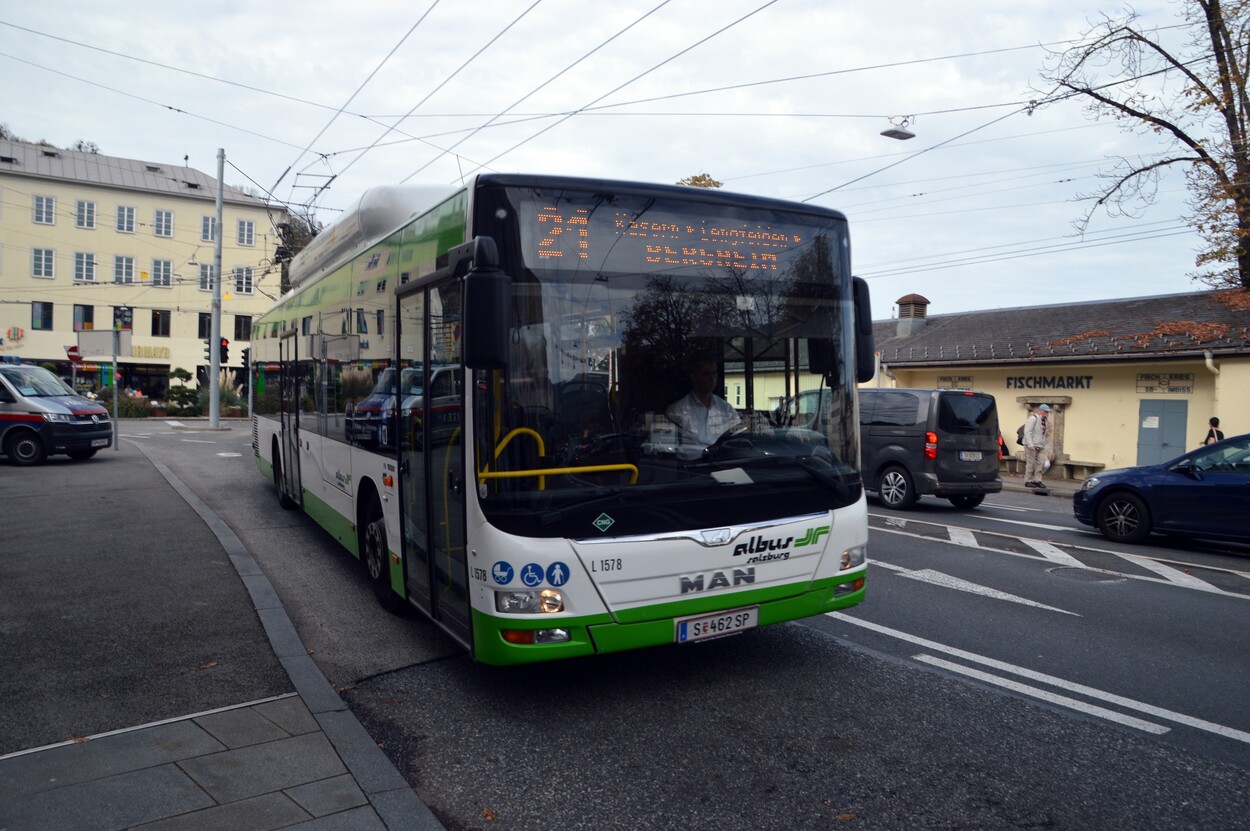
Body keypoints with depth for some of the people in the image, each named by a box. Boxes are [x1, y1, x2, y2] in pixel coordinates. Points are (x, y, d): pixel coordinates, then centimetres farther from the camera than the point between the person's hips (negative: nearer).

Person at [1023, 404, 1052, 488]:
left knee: (1041, 463, 1)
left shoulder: (1045, 420, 13)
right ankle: (1028, 481, 6)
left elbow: (1045, 433, 18)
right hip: (1032, 445, -7)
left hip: (1040, 446, 7)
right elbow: (1027, 432, -17)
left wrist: (1044, 444, 9)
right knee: (1031, 463, -3)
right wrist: (1030, 445, -22)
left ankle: (1037, 480, 9)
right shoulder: (1033, 418, -11)